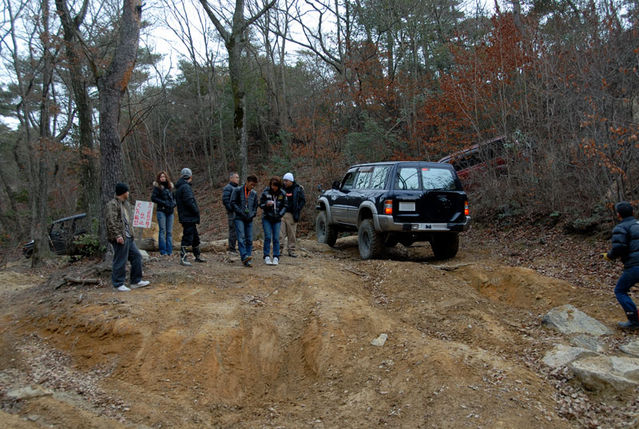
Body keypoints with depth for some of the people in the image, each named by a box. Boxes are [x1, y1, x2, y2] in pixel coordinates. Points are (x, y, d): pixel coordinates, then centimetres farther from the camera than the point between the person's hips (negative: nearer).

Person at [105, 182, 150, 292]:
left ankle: (136, 281, 21)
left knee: (136, 256, 12)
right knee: (120, 261, -3)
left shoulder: (126, 204, 18)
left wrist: (131, 232, 21)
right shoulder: (112, 204, -12)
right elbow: (111, 221, -20)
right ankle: (118, 284, 8)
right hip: (120, 238, -10)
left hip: (128, 237, 10)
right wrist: (117, 235, -25)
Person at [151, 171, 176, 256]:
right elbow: (153, 198, -8)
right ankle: (163, 250, -2)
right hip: (161, 211, -4)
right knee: (162, 230, -5)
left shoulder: (170, 186, 13)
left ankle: (169, 251, 7)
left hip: (170, 211, 4)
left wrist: (174, 203, 1)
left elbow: (174, 197, 21)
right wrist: (164, 203, -13)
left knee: (170, 231, 4)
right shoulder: (157, 187, -2)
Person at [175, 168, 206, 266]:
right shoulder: (185, 187, -15)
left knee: (195, 237, 18)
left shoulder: (179, 187, 17)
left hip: (190, 218, 10)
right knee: (187, 238, -8)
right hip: (188, 218, -10)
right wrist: (197, 211, -11)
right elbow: (189, 202, -23)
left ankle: (197, 256, 29)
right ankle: (183, 258, -6)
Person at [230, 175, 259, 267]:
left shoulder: (254, 193, 14)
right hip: (239, 218, -4)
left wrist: (252, 215, 0)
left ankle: (247, 261, -1)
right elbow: (233, 203, -3)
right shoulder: (237, 190, 2)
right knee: (241, 237, -18)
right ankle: (244, 256, -28)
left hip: (249, 219, 4)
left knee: (249, 240, -2)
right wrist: (241, 213, -12)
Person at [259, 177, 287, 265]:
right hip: (267, 218, -1)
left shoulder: (282, 194, 0)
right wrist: (266, 204, -20)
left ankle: (276, 258, 5)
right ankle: (267, 257, -1)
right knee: (268, 237, -9)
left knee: (276, 238, -2)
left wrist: (280, 214, -6)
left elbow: (284, 206, 8)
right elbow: (261, 204, 0)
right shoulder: (265, 192, -4)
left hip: (277, 219, 1)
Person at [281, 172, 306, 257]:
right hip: (281, 213, 1)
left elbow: (303, 201, 5)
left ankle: (291, 251, 12)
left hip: (291, 214, -1)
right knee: (281, 233, -3)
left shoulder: (298, 189, 1)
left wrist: (297, 211, -5)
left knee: (292, 234, 4)